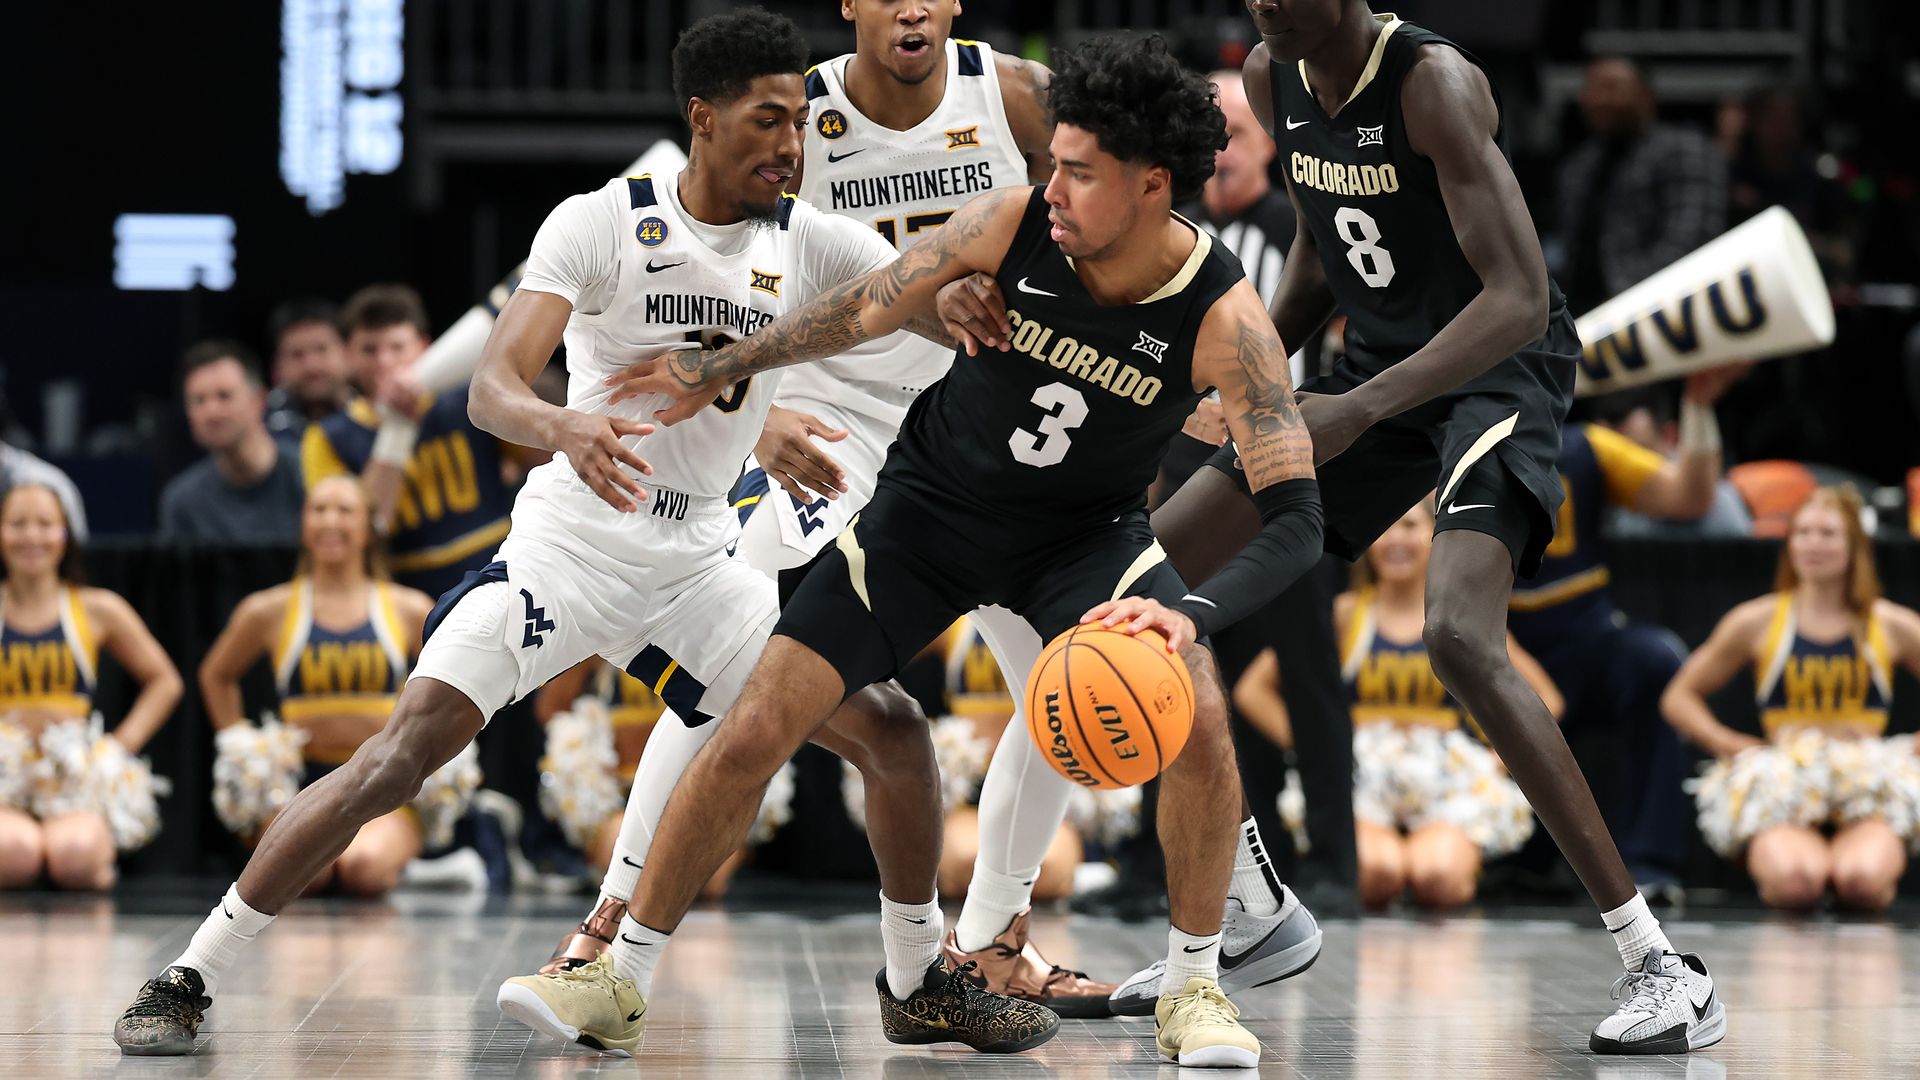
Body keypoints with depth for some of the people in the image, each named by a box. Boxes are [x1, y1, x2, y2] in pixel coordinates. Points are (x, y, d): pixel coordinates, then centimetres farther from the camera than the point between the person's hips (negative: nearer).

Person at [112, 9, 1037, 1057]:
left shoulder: (811, 242, 0)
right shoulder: (600, 224, -12)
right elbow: (493, 387, -22)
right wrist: (564, 426, -43)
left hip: (695, 565, 4)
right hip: (567, 547, -4)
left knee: (889, 731, -4)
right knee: (404, 750, -19)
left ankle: (920, 981, 17)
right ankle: (186, 980, -12)